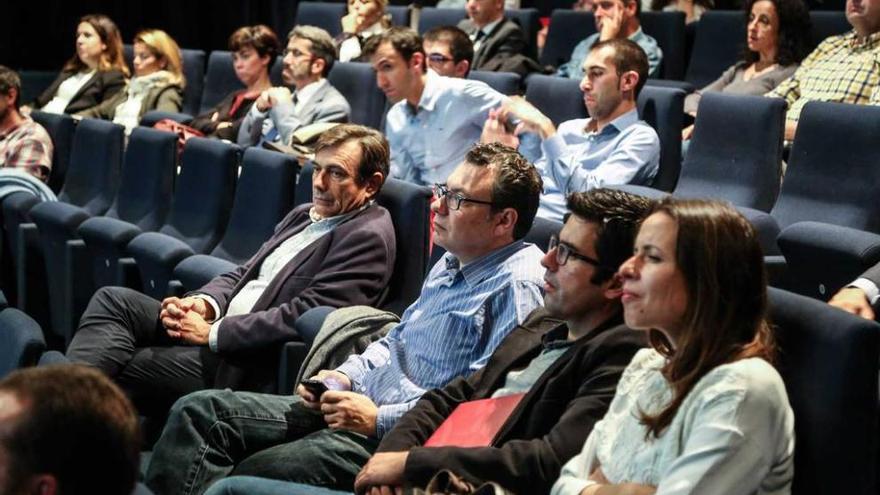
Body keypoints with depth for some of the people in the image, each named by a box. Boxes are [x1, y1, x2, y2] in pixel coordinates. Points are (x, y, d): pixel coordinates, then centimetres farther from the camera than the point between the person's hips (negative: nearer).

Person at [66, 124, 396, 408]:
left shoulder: (368, 237, -11)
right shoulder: (304, 216, 19)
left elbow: (304, 316, -19)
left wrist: (213, 332, -15)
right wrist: (205, 303, -4)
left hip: (252, 365, -9)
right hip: (215, 328, 9)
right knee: (113, 300, -9)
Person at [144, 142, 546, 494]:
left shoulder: (516, 287, -15)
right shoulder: (450, 263, 18)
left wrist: (380, 419, -20)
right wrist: (346, 376, 8)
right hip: (355, 404, 10)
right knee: (199, 410, -1)